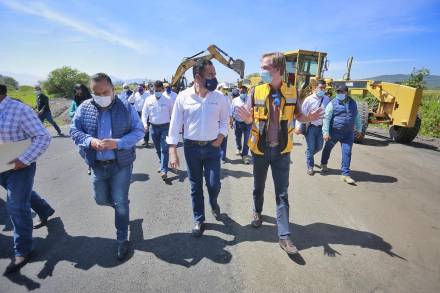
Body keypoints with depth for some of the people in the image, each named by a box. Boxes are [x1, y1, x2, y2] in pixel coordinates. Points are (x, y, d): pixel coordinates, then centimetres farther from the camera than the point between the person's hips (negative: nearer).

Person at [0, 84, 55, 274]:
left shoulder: (19, 109, -19)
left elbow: (43, 137, -21)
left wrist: (24, 160, -26)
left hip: (20, 166, -7)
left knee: (17, 207, -2)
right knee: (23, 195, 25)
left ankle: (22, 250, 14)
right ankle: (45, 211, 53)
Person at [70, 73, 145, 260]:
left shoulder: (126, 107, -9)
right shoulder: (84, 108, -3)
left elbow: (139, 131, -8)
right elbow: (74, 130, 2)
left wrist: (118, 143, -23)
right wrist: (90, 141, -19)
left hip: (121, 164, -3)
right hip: (97, 165, 4)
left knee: (120, 203, 4)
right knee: (101, 200, 18)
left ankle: (122, 239, 23)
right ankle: (121, 205, 52)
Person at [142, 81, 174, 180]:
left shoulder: (168, 100, -4)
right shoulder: (149, 100, 2)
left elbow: (173, 114, 1)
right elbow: (144, 113, 4)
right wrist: (145, 123, -12)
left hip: (165, 127, -3)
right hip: (154, 127, 4)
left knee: (164, 149, -9)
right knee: (158, 149, 14)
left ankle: (164, 170, -10)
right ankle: (163, 165, 34)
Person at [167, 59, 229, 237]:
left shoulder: (219, 97, -3)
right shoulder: (183, 96, -7)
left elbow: (224, 120, 10)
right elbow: (175, 124, -5)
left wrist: (221, 137, -5)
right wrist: (172, 150, -8)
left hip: (212, 147, 1)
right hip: (191, 147, 0)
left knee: (214, 184, 1)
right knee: (196, 186, 10)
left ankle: (213, 202, 38)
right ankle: (198, 219, 30)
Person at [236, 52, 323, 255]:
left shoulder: (292, 92, -3)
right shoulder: (256, 91, -5)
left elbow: (298, 115, 7)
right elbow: (251, 119, -1)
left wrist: (310, 118, -15)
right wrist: (247, 118, -25)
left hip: (282, 150, 0)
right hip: (260, 149, 1)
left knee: (282, 193, 3)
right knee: (259, 186, 18)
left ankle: (284, 236, 12)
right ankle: (257, 211, 46)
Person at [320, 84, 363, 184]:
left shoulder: (353, 103, 10)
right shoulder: (333, 104, -7)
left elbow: (356, 118, 20)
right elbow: (326, 118, -12)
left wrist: (359, 130, 21)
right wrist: (325, 132, -18)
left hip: (348, 134, 3)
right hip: (334, 132, -3)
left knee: (347, 153, -5)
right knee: (328, 148, 15)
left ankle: (345, 174, 0)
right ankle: (323, 164, 42)